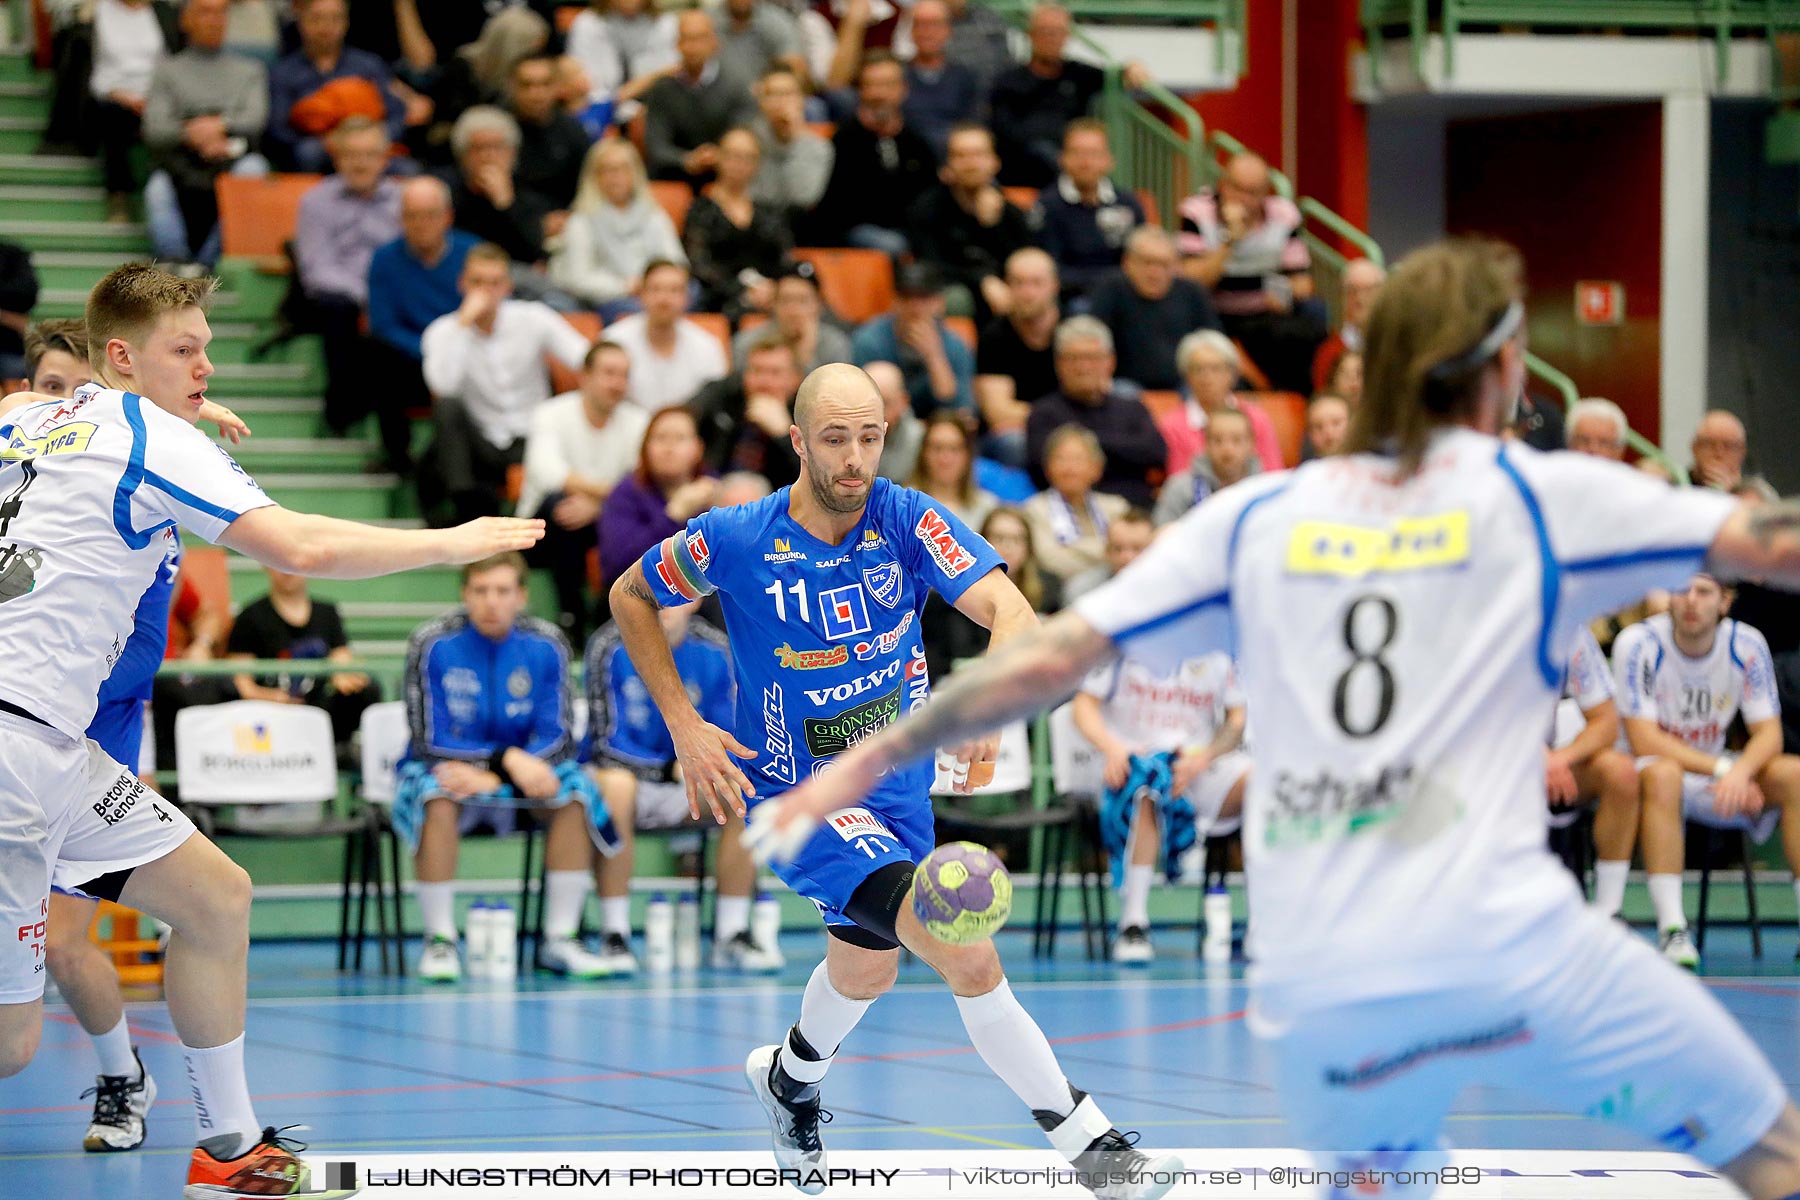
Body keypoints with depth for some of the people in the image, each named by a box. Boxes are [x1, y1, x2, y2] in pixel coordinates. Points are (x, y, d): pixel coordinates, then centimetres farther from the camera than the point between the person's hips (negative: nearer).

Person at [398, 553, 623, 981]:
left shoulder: (547, 645, -5)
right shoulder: (434, 644, -12)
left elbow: (555, 738, -8)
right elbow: (431, 740, -14)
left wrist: (491, 775, -25)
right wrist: (510, 759, -24)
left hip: (521, 772, 3)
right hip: (445, 768, -3)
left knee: (574, 791, -25)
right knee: (436, 797, -36)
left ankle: (560, 940, -20)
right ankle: (439, 941, -27)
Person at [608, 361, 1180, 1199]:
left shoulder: (909, 521, -15)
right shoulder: (735, 540, -17)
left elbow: (1008, 609, -29)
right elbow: (631, 597, 0)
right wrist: (684, 727, -9)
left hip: (896, 784, 5)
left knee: (868, 968, 28)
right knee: (967, 955, -23)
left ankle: (790, 1076, 60)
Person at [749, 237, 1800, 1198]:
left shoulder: (1259, 518, 13)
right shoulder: (1542, 496, 6)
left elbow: (1049, 657, 12)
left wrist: (871, 759, 20)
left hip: (1321, 988, 4)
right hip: (1514, 948, -3)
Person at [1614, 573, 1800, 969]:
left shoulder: (1746, 645, -7)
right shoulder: (1638, 644, -18)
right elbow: (1643, 741, -21)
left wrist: (1739, 773, -31)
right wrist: (1721, 768, -30)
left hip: (1716, 773, 4)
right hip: (1653, 769, -4)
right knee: (1661, 774, -39)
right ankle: (1671, 930, -42)